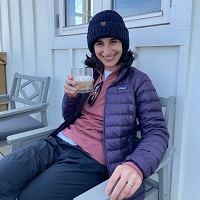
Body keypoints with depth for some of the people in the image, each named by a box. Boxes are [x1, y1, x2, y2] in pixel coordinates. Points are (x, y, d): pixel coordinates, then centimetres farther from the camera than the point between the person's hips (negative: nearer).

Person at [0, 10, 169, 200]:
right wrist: (71, 96, -5)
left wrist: (136, 165, -31)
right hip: (57, 142, 5)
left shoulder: (138, 81, -3)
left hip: (89, 159, -4)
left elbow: (157, 132, -10)